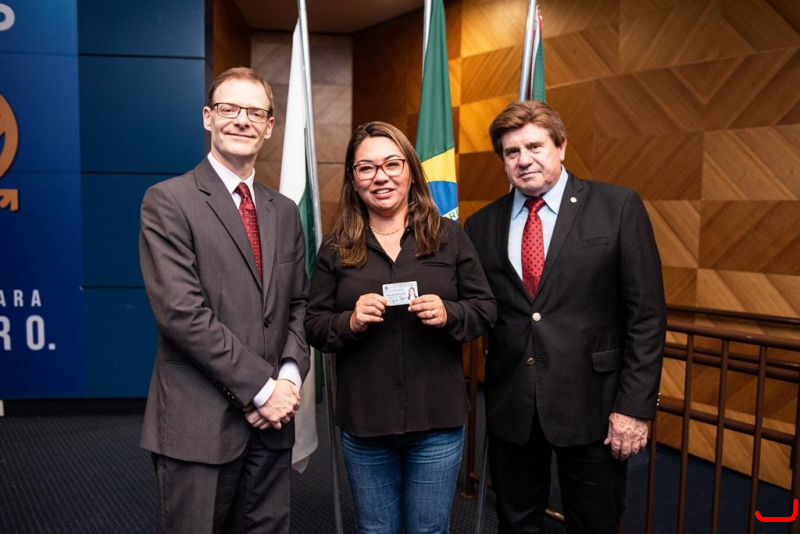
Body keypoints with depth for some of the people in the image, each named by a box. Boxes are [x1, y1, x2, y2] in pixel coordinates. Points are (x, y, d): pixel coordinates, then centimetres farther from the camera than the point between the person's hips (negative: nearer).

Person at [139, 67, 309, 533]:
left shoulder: (285, 211, 12)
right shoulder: (168, 201, -7)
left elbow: (299, 305, 12)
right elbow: (181, 311, -15)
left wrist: (290, 376, -5)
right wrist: (261, 388, -14)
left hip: (271, 421, 5)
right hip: (199, 424, -5)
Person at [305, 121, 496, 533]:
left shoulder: (449, 236, 1)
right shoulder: (336, 248, 1)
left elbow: (485, 309, 3)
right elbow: (313, 326, 3)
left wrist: (449, 314, -17)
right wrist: (350, 322, -18)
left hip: (436, 421, 0)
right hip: (364, 423, 1)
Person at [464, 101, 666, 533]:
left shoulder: (618, 208, -5)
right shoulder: (482, 225, 4)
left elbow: (646, 314, -7)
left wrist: (635, 405, -10)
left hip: (591, 404, -2)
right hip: (510, 407, 3)